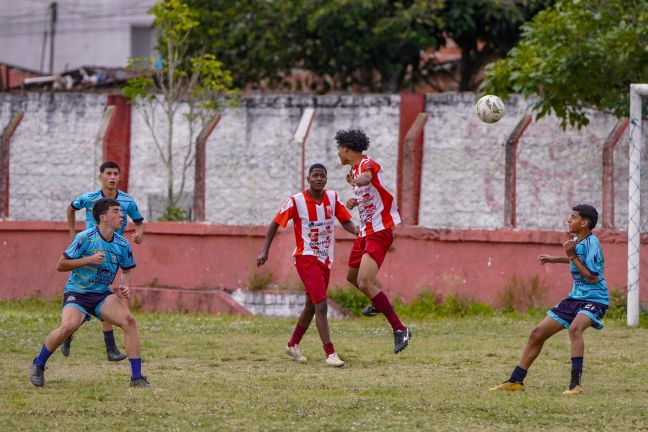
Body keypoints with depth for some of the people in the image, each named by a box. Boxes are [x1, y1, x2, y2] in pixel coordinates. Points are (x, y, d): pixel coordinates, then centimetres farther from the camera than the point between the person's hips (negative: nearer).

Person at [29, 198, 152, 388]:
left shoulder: (122, 244, 1)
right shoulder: (85, 238, -13)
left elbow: (127, 270, 19)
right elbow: (61, 265, -11)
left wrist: (125, 286, -2)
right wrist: (89, 260, -20)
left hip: (103, 294, 4)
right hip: (77, 292, -4)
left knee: (128, 320, -19)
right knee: (68, 326, -31)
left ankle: (137, 378, -13)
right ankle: (38, 365, -4)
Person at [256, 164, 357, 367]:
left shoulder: (332, 198, 2)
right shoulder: (296, 201, -10)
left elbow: (345, 220, 7)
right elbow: (275, 224, -1)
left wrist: (355, 229, -16)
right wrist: (264, 251, -6)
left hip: (325, 260, 6)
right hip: (306, 258, -6)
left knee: (311, 306, 17)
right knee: (321, 304, -18)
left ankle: (293, 344, 35)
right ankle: (330, 353, -20)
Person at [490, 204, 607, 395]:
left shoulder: (591, 243, -18)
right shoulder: (576, 240, 7)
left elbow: (592, 278, -23)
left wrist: (572, 256, -22)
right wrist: (556, 259, 25)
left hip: (595, 299, -9)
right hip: (575, 297, 9)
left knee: (575, 328, -38)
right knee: (537, 333, 7)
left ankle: (576, 383, -38)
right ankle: (516, 381, 17)